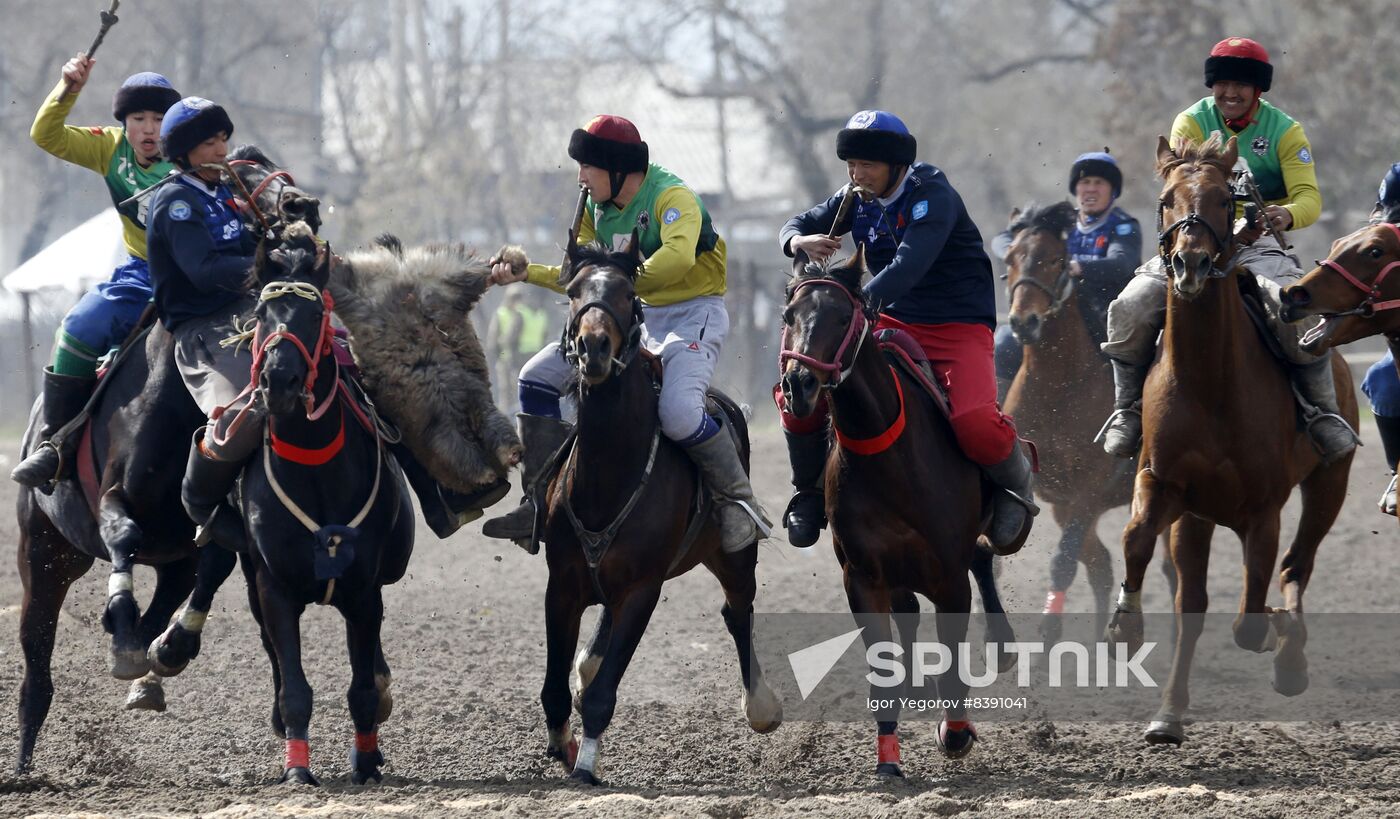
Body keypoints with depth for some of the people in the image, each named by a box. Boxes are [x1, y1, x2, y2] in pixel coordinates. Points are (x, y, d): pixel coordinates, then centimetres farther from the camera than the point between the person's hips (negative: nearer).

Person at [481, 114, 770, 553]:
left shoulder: (672, 196, -18)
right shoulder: (597, 208, 7)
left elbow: (677, 256, -38)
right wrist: (527, 272, 6)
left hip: (693, 314, -9)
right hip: (637, 317, 9)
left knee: (678, 411, -35)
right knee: (539, 376, 0)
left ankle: (740, 502, -12)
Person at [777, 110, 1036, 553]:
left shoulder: (933, 197, -18)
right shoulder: (857, 200, 3)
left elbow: (909, 265, -32)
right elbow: (799, 223, 12)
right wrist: (799, 241, -15)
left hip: (959, 329, -6)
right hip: (891, 323, 6)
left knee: (976, 426, -33)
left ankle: (1017, 484, 2)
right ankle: (810, 491, 13)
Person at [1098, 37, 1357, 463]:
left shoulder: (1285, 131, 3)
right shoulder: (1192, 123, 4)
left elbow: (1309, 197, -7)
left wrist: (1288, 214, -33)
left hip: (1259, 243, -1)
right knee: (1130, 308, -22)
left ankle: (1324, 412, -15)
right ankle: (1128, 408, -2)